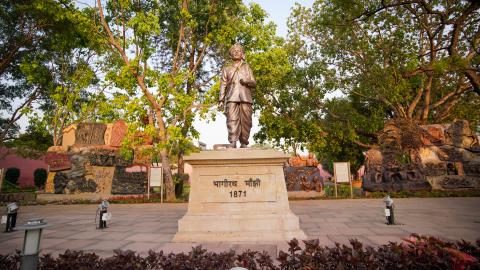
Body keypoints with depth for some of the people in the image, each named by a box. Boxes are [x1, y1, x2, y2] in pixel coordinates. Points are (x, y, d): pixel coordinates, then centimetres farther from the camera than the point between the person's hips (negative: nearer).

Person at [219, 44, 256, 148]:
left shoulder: (247, 67, 26)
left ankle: (244, 143, -5)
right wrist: (221, 99, 3)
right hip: (232, 97, 0)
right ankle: (232, 142, -20)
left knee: (246, 120, -9)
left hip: (245, 97, 1)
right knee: (232, 119, -16)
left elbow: (254, 83, 18)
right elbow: (223, 85, 15)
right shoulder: (227, 69, 26)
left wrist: (247, 81, -6)